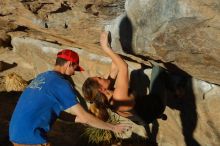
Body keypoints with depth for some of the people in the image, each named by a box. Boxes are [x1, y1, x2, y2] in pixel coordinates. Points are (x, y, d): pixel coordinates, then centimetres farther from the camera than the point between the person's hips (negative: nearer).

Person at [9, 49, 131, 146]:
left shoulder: (42, 77, 12)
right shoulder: (61, 84, -14)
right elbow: (84, 118, -15)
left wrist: (76, 118, 22)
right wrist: (113, 127, -5)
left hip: (16, 133, 9)